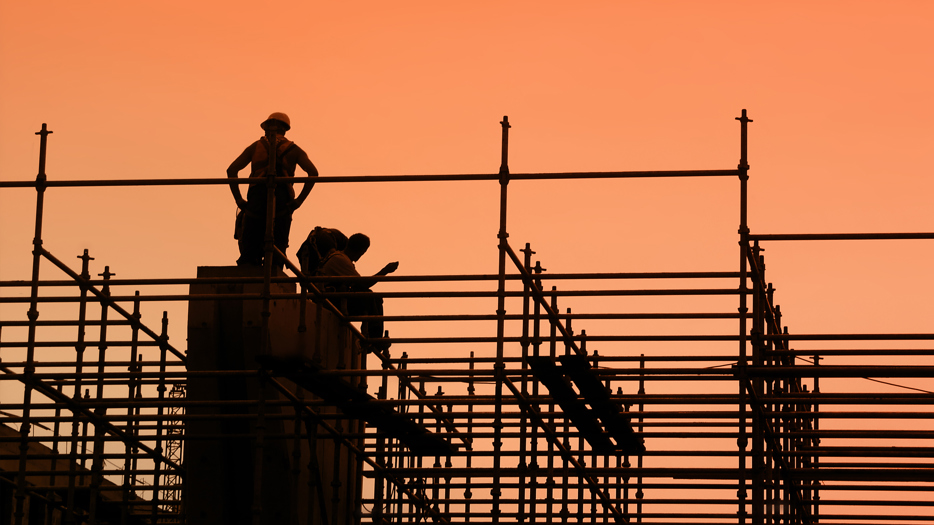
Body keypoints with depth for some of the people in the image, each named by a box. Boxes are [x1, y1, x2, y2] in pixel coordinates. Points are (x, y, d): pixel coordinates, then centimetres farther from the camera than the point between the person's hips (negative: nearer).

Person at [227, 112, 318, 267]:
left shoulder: (256, 146, 19)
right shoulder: (293, 149, 17)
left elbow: (232, 170, 9)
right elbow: (313, 172, 0)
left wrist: (239, 200, 7)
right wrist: (299, 201, -1)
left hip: (256, 203, 0)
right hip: (281, 206, 0)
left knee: (248, 256, -2)